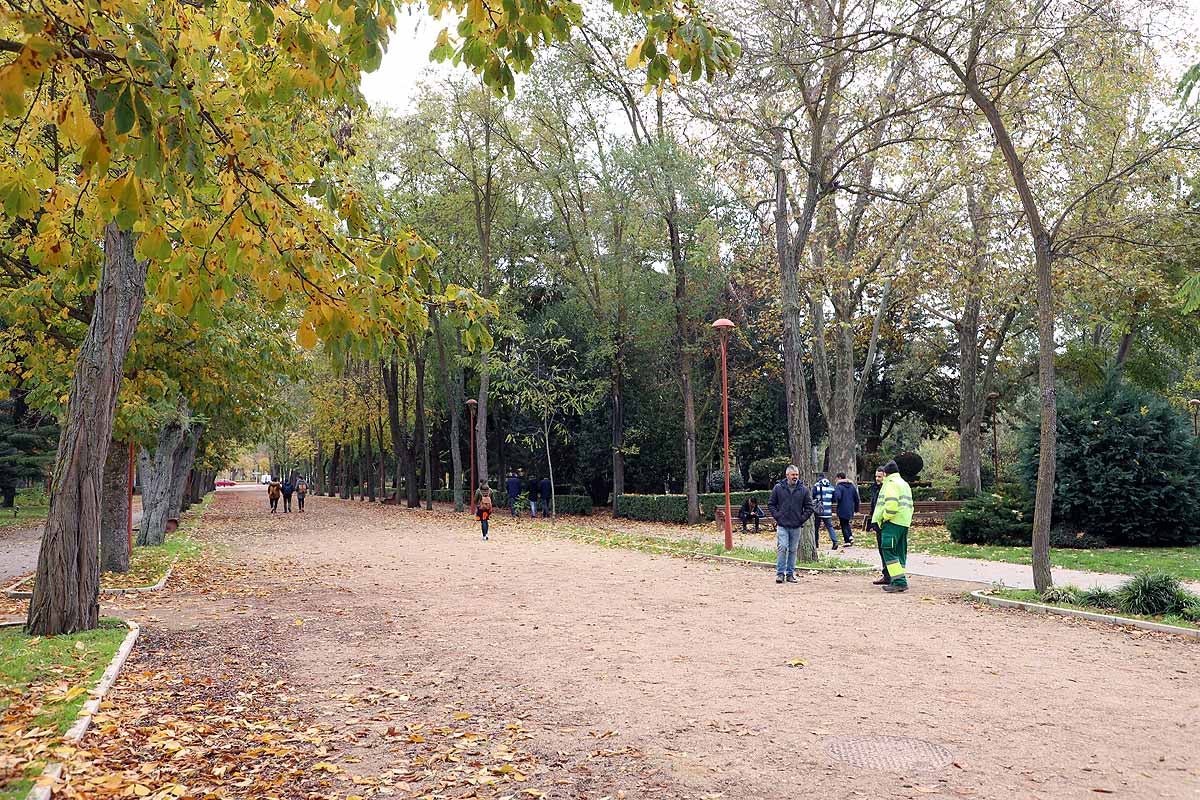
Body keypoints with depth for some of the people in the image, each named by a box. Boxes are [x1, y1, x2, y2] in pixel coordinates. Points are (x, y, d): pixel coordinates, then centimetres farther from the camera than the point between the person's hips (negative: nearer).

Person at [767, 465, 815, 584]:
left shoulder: (804, 489, 4)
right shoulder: (778, 488, 0)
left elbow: (809, 507, 9)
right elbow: (770, 504, 6)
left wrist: (802, 519, 0)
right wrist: (777, 516, -4)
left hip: (796, 526, 2)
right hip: (782, 526, -2)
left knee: (793, 550, 8)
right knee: (782, 548, -11)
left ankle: (790, 574, 17)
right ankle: (780, 573, -4)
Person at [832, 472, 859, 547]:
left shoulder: (839, 486, -13)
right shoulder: (852, 486, 8)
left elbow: (838, 497, -29)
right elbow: (856, 498, 12)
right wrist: (856, 509, 19)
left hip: (842, 510, -6)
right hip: (850, 509, 6)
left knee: (843, 525, 3)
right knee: (847, 523, 24)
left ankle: (847, 541, 2)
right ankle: (850, 535, 6)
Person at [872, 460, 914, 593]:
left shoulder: (890, 483, -6)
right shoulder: (905, 484, 24)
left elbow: (891, 503, -21)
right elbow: (910, 505, 23)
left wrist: (884, 518, -11)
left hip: (892, 522, -9)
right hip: (905, 522, 9)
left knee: (888, 552, -11)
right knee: (900, 553, 12)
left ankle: (899, 581, -18)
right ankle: (901, 582, 13)